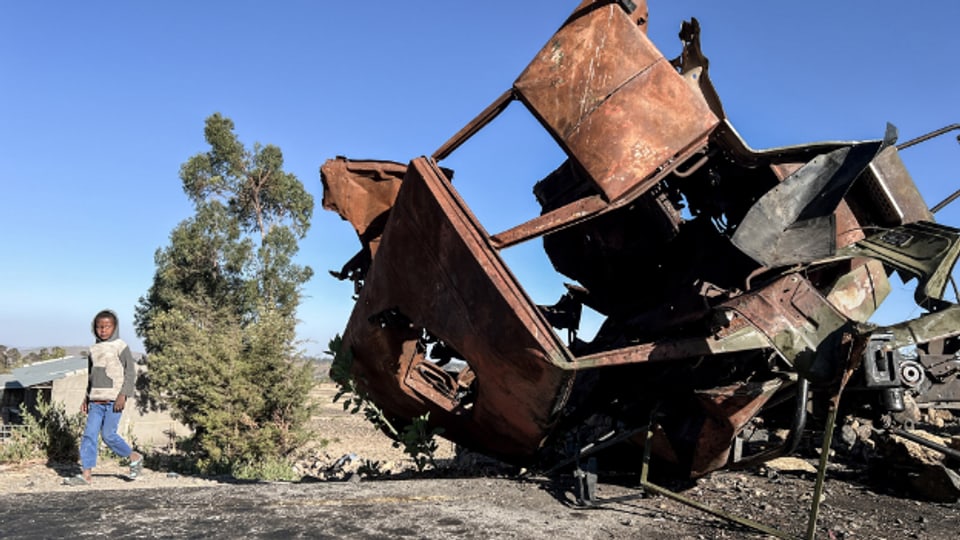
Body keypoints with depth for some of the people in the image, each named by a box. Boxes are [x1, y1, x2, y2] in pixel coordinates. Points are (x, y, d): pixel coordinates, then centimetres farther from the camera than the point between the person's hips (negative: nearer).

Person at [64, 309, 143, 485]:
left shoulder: (120, 347, -3)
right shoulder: (94, 349, 14)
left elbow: (131, 372, -7)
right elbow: (91, 376, 22)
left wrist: (123, 395, -15)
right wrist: (86, 399, 18)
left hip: (114, 400, -6)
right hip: (96, 401, 6)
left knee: (108, 434, -9)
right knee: (89, 434, -1)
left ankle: (134, 457, 11)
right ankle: (86, 474, 2)